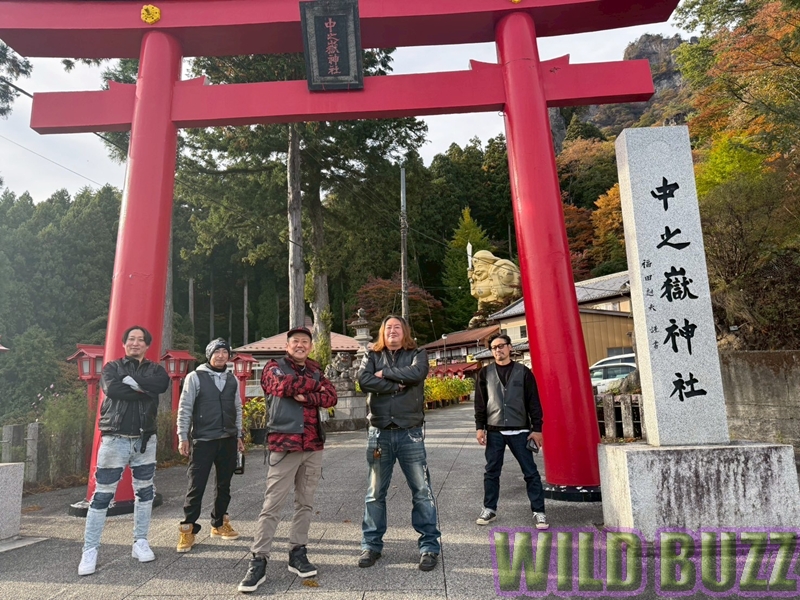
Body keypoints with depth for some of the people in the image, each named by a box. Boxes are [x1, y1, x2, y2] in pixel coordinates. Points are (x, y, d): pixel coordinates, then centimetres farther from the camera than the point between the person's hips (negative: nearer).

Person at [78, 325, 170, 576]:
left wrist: (132, 381, -18)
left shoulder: (154, 369, 8)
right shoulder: (112, 367, 5)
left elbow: (162, 384, -16)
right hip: (115, 439, -2)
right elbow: (111, 389, -17)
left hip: (145, 440, 3)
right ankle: (90, 550, 10)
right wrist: (144, 391, -15)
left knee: (144, 491, 10)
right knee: (102, 495, 0)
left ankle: (140, 543, 22)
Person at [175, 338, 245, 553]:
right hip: (203, 440, -4)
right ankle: (187, 529, 9)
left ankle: (219, 524, 26)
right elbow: (185, 408, -4)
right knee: (196, 486, -4)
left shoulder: (232, 380, 9)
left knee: (224, 484, 12)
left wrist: (238, 435, 14)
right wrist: (183, 437, -8)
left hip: (228, 440, 5)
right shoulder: (195, 377, -4)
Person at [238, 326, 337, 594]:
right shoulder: (275, 367, 4)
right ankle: (258, 561, 3)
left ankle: (297, 553, 22)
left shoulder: (316, 371, 15)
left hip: (313, 446, 5)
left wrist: (307, 397, -16)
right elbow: (284, 385, -19)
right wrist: (314, 384, -5)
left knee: (305, 503, 11)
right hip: (284, 445, -5)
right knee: (272, 505, -4)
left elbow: (331, 397, 0)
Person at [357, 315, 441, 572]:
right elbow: (363, 379, -11)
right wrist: (397, 384, -14)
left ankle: (429, 545, 15)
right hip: (379, 433, 2)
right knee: (374, 493, 10)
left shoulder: (417, 354, 5)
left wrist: (385, 373, -9)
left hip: (410, 433, -1)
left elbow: (417, 373, -17)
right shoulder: (372, 356, 9)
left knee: (422, 491, 3)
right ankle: (371, 544, 23)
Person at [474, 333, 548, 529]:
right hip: (494, 431, 1)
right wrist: (480, 427, -2)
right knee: (491, 472, 9)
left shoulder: (523, 372, 3)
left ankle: (539, 511, 10)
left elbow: (534, 402, 2)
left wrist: (536, 428, -3)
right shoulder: (485, 373, 6)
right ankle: (489, 509, 21)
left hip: (520, 431, -1)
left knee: (531, 472, 1)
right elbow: (480, 403, 5)